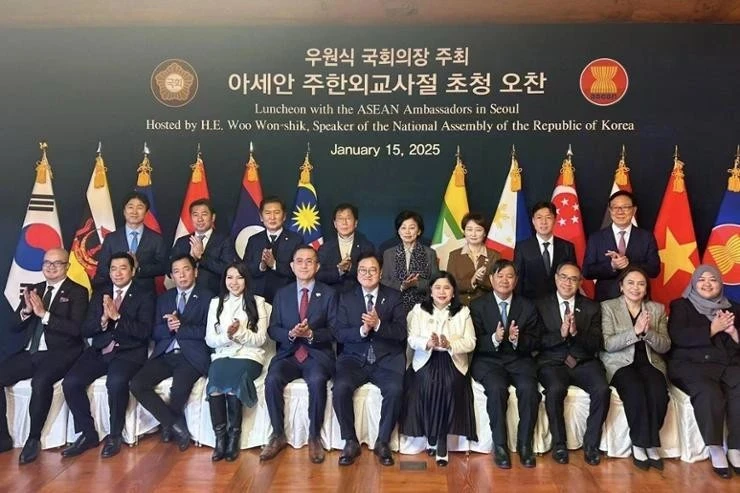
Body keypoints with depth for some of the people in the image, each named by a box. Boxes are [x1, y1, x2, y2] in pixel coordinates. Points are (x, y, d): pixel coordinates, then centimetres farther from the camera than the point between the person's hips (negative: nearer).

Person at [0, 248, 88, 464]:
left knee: (41, 381, -34)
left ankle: (33, 438, -16)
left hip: (59, 354, -6)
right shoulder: (34, 290, 17)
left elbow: (76, 329, -13)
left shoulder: (77, 292, 0)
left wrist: (44, 314, -19)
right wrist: (27, 310, -8)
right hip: (30, 353, 6)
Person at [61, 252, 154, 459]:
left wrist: (117, 316, -19)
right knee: (70, 382, -18)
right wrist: (103, 319, -12)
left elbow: (144, 332, -10)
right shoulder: (99, 295, 16)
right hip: (99, 352, 5)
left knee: (116, 382, -33)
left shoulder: (144, 298, 3)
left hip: (129, 353, -5)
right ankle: (88, 434, -1)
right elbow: (86, 330, 9)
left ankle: (115, 435, -11)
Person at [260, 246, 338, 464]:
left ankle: (314, 437, -15)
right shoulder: (282, 294, 13)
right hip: (288, 353, 2)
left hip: (318, 354, -2)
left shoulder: (329, 294, 6)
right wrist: (290, 334, -14)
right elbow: (273, 329, 7)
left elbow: (334, 330, 0)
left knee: (317, 380, -34)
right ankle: (278, 435, -9)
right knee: (272, 380, -27)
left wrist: (311, 334, -18)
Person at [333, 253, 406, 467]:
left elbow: (401, 333, -4)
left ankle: (383, 442, -7)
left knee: (395, 390, -29)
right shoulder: (346, 298, 9)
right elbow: (340, 334, 0)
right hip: (355, 358, 1)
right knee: (340, 388, -27)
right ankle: (350, 442, -7)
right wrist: (362, 330, -20)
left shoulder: (394, 297, 6)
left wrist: (378, 325, -22)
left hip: (387, 359, -1)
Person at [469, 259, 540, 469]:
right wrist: (494, 339, -23)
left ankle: (525, 444, -11)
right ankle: (500, 445, -16)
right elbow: (476, 343, -3)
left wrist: (517, 339, -18)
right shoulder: (478, 306, 3)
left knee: (528, 389, -28)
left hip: (519, 359, 2)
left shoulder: (527, 306, 9)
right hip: (488, 360, -2)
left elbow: (534, 343, 4)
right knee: (497, 388, -31)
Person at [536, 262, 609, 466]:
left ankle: (591, 444, -7)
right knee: (555, 390, -32)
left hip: (584, 362, 2)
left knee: (602, 390, -26)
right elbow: (537, 341, -2)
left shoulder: (592, 307, 12)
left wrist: (576, 332, -17)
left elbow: (595, 344, 2)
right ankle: (559, 444, -11)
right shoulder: (541, 305, 8)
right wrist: (560, 334, -18)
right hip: (553, 363, -2)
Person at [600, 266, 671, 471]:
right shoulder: (608, 307, 2)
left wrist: (648, 332, -15)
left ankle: (649, 443, -11)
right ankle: (640, 444, -15)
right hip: (620, 363, -3)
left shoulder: (657, 309, 12)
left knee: (659, 393, -29)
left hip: (649, 362, 3)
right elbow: (607, 344, -9)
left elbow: (665, 346, 5)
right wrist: (635, 331, -19)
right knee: (636, 391, -33)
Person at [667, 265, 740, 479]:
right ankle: (715, 449, -20)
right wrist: (712, 329, -12)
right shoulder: (681, 306, 11)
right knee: (709, 394, -34)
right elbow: (678, 337, -7)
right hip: (692, 364, -3)